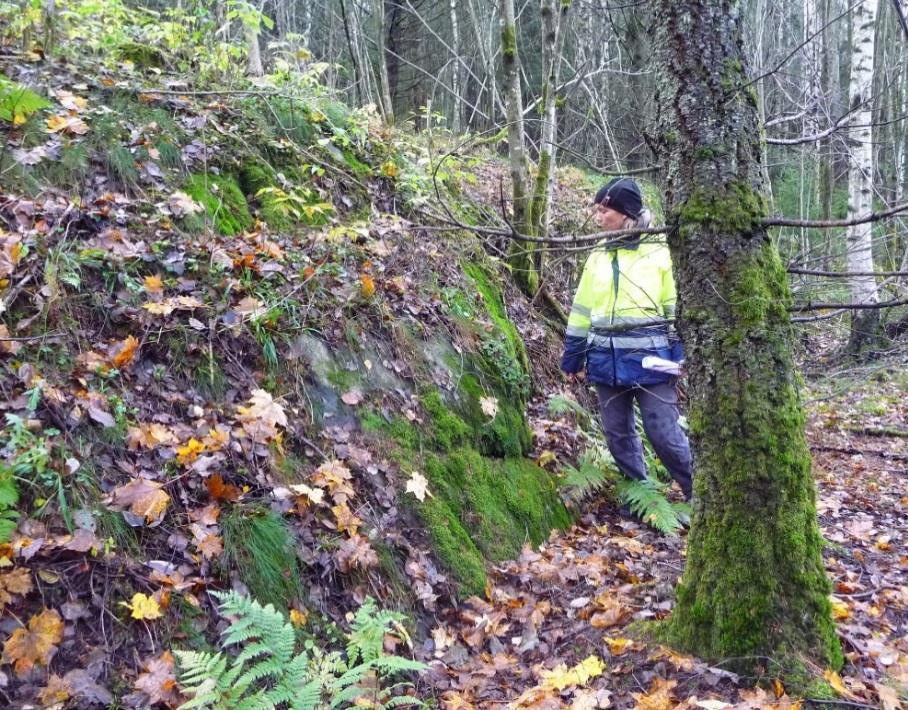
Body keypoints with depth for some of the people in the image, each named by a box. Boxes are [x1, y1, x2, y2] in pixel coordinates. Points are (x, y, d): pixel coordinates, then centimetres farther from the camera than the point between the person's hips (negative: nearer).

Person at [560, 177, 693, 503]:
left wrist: (682, 358, -7)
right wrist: (572, 356, 13)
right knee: (618, 434, 11)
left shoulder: (659, 252, -5)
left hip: (649, 357, -5)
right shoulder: (598, 256, 8)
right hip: (607, 360, 5)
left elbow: (677, 309, -3)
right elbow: (582, 309, 13)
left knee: (665, 434, -4)